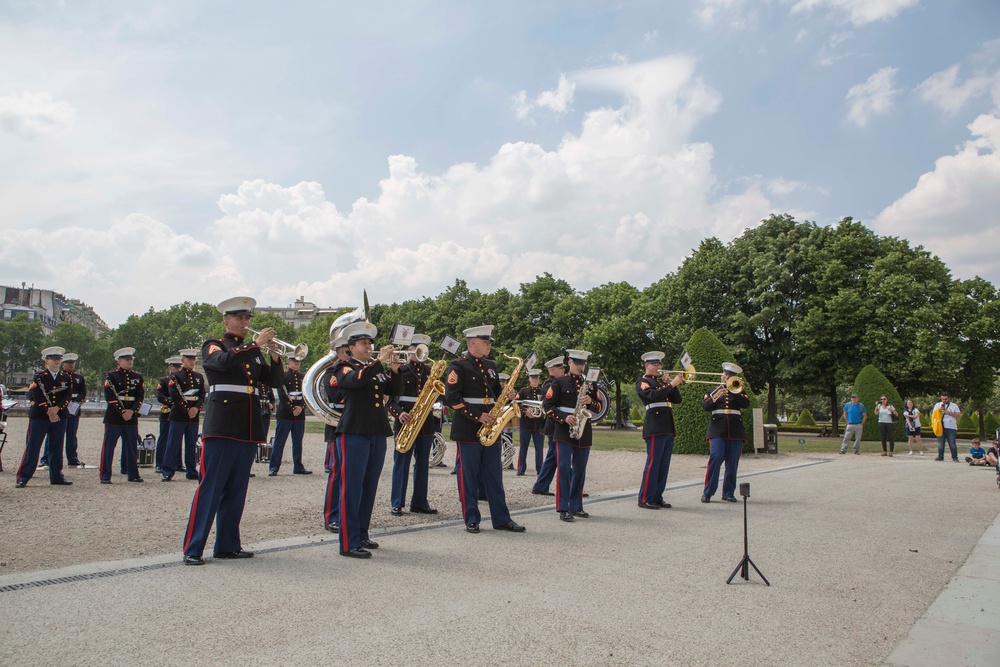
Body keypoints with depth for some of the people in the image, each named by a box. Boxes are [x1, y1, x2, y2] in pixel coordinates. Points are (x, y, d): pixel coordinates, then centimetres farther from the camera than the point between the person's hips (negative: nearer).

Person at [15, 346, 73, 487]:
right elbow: (37, 397, -11)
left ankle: (56, 477, 15)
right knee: (32, 448, -2)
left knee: (57, 448, 8)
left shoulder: (66, 378, 9)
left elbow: (67, 397, 0)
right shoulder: (39, 377, -2)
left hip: (59, 417, 3)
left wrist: (57, 408, -17)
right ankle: (22, 478, 4)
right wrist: (49, 412, -17)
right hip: (39, 417, -3)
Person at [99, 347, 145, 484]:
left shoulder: (138, 377, 12)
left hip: (132, 417, 4)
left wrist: (132, 411, -11)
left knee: (132, 447, 8)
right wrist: (122, 412, -14)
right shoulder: (111, 376, 0)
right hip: (114, 417, -4)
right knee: (108, 446, -2)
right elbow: (110, 396, -8)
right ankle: (105, 476, 3)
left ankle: (133, 474, 16)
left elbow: (140, 396, 5)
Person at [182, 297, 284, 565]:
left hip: (249, 429, 6)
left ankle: (227, 545, 16)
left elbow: (274, 380, 9)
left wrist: (274, 356, -7)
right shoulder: (213, 346, 4)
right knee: (210, 487, -6)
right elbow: (224, 361, -19)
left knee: (236, 490, 9)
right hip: (222, 427, -5)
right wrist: (257, 344, -21)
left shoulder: (254, 351, 19)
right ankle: (192, 548, -2)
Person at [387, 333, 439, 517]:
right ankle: (396, 504, 6)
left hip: (426, 423, 5)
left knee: (422, 463, 8)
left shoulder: (429, 370, 13)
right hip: (404, 422, -4)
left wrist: (438, 375, -6)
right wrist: (399, 413, -20)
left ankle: (419, 502, 16)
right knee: (401, 463, -1)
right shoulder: (399, 370, 0)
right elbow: (390, 397, -4)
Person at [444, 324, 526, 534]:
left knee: (494, 476, 9)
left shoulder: (490, 365, 15)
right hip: (468, 429, -6)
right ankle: (471, 519, 10)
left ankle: (501, 519, 13)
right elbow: (452, 398, -14)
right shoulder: (459, 366, -7)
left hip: (490, 428, 7)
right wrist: (477, 416, -18)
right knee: (468, 476, 1)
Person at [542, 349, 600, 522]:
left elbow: (600, 406, 14)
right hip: (564, 431, -4)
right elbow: (547, 405, -5)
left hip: (584, 432, 5)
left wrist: (591, 402, -9)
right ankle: (563, 509, -7)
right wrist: (564, 417, -17)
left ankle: (576, 506, 18)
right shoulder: (559, 382, 0)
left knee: (580, 470, 9)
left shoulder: (591, 383, 13)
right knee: (564, 468, -9)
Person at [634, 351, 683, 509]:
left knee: (664, 465, 7)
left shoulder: (662, 382, 22)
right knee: (653, 463, -9)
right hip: (655, 427, -8)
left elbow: (677, 400, 15)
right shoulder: (642, 382, -1)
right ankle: (645, 499, -4)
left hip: (668, 428, 8)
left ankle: (657, 498, 13)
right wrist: (672, 383, -18)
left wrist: (673, 383, 2)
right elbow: (654, 395, -20)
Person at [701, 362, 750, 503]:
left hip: (735, 431, 2)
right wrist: (715, 397, -17)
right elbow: (705, 407, 0)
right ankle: (707, 492, -8)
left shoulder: (739, 392, 17)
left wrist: (735, 391, -13)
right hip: (718, 430, -2)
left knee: (732, 463, 1)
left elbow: (746, 404, -3)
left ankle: (728, 493, 11)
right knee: (715, 459, -13)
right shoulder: (713, 390, 15)